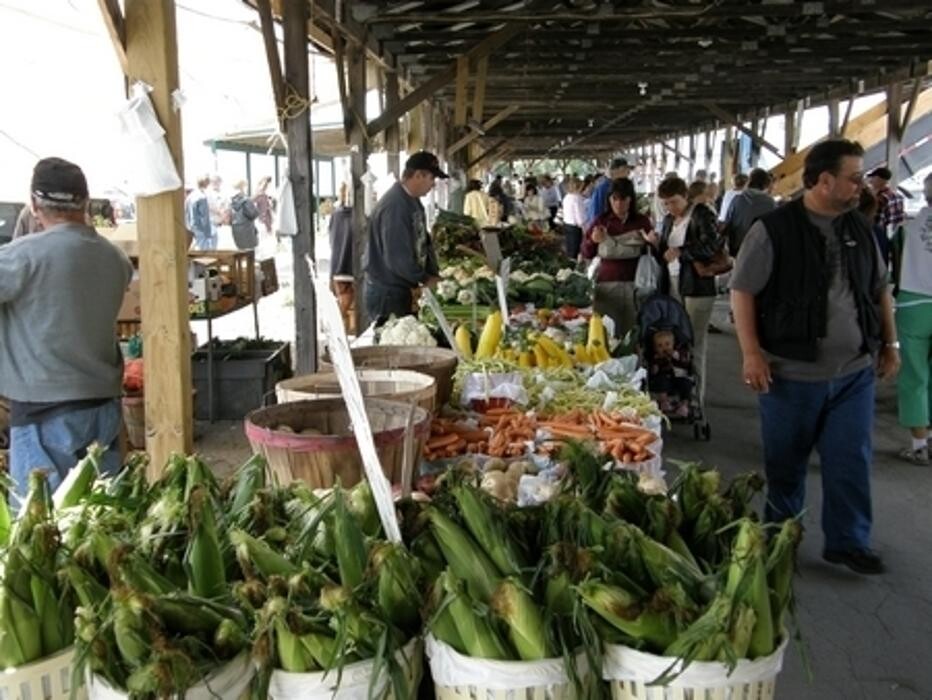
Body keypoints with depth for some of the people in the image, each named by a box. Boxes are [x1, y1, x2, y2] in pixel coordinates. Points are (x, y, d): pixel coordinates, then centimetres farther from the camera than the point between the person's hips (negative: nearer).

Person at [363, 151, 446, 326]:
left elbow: (424, 241, 15)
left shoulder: (414, 201, 9)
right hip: (386, 293, -9)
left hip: (404, 290, 9)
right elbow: (397, 257, -25)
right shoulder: (395, 206, -23)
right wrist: (424, 279, -13)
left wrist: (433, 274, 3)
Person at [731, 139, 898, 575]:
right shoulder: (773, 229, -10)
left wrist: (890, 343, 13)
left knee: (852, 460, 7)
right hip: (792, 372, -4)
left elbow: (880, 289, 17)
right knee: (786, 460, 11)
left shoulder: (860, 229, 8)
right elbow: (742, 291, -10)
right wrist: (751, 352, -16)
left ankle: (848, 542, 21)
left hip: (855, 371, 4)